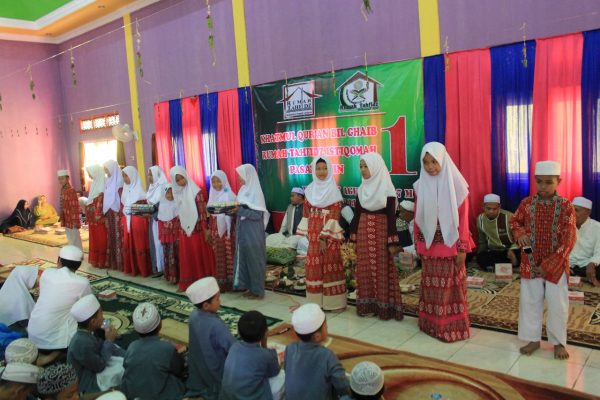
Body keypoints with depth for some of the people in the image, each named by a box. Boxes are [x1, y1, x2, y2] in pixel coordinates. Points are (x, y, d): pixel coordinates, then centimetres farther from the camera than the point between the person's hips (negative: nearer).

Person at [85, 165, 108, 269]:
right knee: (94, 239, 13)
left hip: (100, 218, -9)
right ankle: (96, 260, 20)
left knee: (101, 239, -2)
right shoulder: (94, 184, 14)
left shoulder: (103, 185, -13)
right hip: (93, 218, 9)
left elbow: (106, 202, -19)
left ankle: (103, 261, 5)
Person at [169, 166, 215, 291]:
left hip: (197, 229, -5)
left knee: (200, 256, 3)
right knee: (186, 257, 9)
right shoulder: (177, 193, 6)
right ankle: (187, 283, 18)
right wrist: (179, 229, 12)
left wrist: (205, 229, -13)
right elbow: (178, 213, 13)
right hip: (184, 230, 5)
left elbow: (203, 211, -11)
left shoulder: (196, 191, -10)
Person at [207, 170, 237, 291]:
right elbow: (210, 215, 16)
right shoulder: (213, 196, 14)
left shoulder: (229, 195, -6)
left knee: (229, 254, -3)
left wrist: (226, 211, -31)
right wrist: (209, 230, 13)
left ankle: (231, 281, 4)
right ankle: (221, 281, 14)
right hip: (216, 229, 6)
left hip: (227, 229, -6)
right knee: (219, 256, 8)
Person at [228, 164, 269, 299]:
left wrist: (240, 210, -23)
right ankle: (249, 286, 22)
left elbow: (257, 213, -19)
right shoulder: (244, 190, 10)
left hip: (253, 233, -8)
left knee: (254, 259, -1)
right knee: (244, 258, 12)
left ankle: (258, 290, 8)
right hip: (243, 231, 8)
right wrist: (234, 211, -3)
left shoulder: (255, 191, -13)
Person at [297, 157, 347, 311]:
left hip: (328, 235, -5)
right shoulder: (310, 190, 9)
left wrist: (325, 237, -16)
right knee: (314, 266, 7)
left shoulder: (334, 190, -5)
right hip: (314, 234, 5)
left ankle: (332, 302, 6)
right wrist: (307, 234, 5)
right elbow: (306, 213, 11)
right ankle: (316, 301, 17)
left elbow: (334, 214, -11)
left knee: (329, 265, -2)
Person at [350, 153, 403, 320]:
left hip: (381, 233, -5)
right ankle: (367, 305, 16)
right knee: (365, 269, 7)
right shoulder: (362, 189, 8)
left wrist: (392, 242, -12)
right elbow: (357, 214, 11)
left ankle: (384, 305, 10)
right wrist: (353, 237, 9)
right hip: (363, 233, 5)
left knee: (382, 269, 0)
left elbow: (391, 216, -9)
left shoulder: (387, 189, -7)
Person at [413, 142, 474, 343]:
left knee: (450, 287, 5)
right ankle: (432, 324, 24)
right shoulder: (421, 185, 1)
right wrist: (418, 244, 8)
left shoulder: (455, 184, -9)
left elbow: (462, 218, -8)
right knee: (431, 286, 12)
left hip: (450, 244, -3)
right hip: (429, 244, 3)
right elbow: (418, 217, 6)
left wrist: (462, 248, -10)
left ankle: (453, 327, 17)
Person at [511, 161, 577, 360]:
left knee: (557, 304, 6)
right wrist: (520, 233, -10)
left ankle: (559, 342, 25)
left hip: (556, 265, -2)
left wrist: (549, 265, -16)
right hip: (530, 263, 3)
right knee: (529, 301, 9)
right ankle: (533, 339, 25)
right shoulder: (527, 203, -3)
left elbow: (568, 240, -13)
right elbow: (515, 221, 14)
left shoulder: (566, 206, -11)